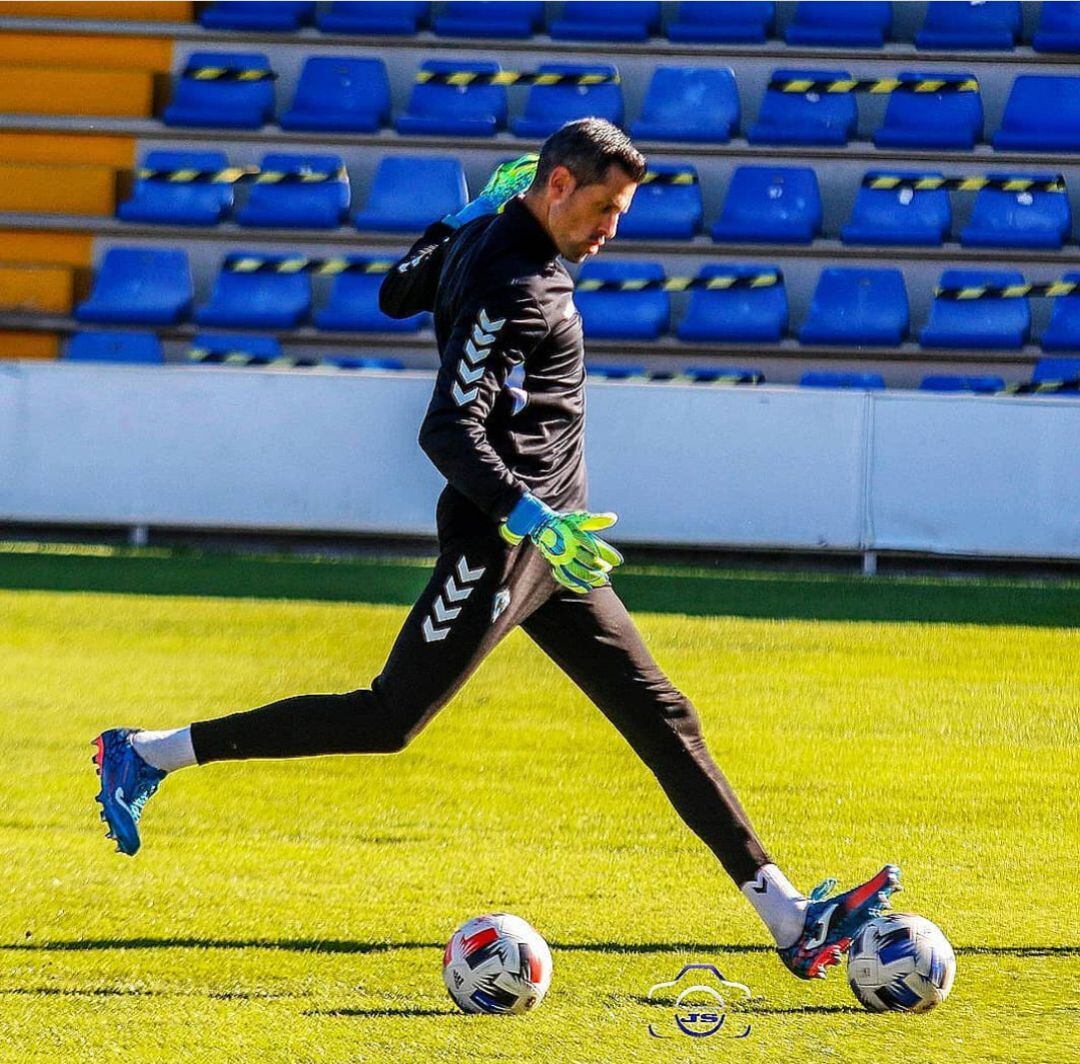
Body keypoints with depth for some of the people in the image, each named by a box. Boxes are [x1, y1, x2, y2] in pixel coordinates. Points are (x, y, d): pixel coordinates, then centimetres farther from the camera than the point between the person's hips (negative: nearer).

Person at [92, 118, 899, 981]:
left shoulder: (483, 235, 10)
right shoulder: (508, 282, -19)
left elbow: (395, 293, 28)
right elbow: (448, 430, -26)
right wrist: (532, 519, -34)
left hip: (543, 539, 10)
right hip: (497, 542, -10)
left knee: (661, 718, 6)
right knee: (389, 720, -6)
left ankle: (790, 917, 5)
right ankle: (146, 755, 5)